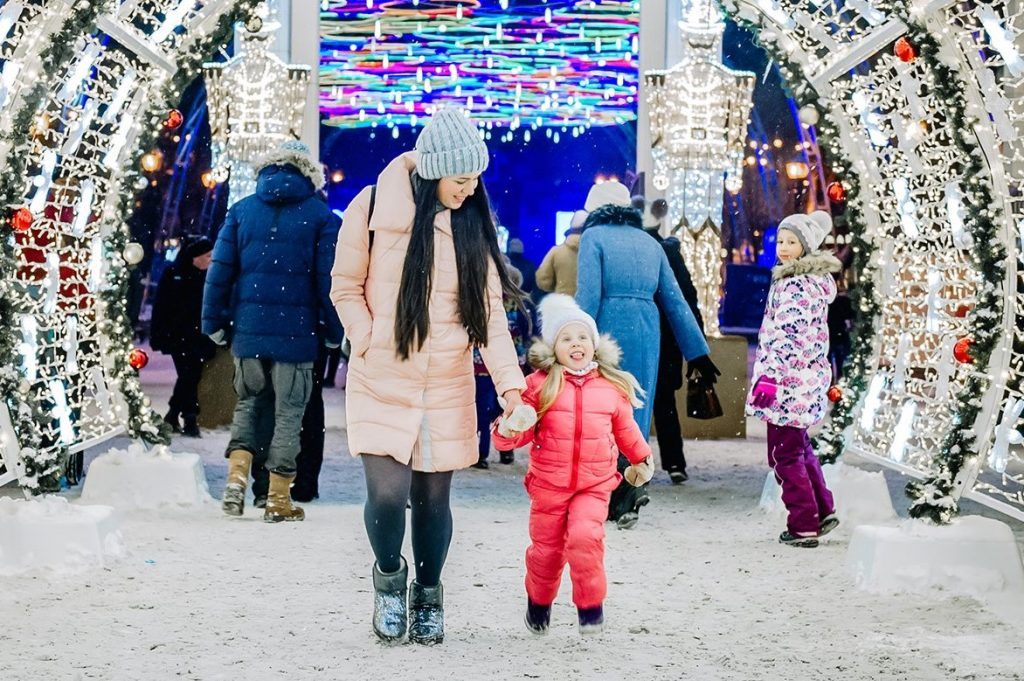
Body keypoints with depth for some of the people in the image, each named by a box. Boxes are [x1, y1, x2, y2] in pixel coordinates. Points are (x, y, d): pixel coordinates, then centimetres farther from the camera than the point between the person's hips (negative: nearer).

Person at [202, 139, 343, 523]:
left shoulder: (241, 211, 7)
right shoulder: (321, 217, 0)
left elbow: (220, 271, 4)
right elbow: (328, 279, -3)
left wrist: (213, 323, 8)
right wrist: (334, 332, 3)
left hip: (247, 331, 3)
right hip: (296, 333, -2)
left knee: (249, 402, 19)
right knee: (289, 412, 6)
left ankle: (237, 475, 1)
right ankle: (278, 499, 8)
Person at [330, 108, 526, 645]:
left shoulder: (472, 224, 1)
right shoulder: (374, 208, -9)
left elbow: (490, 311, -1)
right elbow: (346, 288, 2)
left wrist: (510, 384, -10)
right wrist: (370, 344, -9)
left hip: (447, 388, 3)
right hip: (381, 382, -3)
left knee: (434, 498, 8)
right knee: (387, 494, -13)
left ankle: (427, 594, 32)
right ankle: (388, 574, 19)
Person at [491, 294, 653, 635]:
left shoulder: (613, 387, 5)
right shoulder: (540, 384, -2)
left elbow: (625, 429, 19)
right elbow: (524, 428, -1)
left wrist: (642, 458, 29)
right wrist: (507, 432, -23)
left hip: (595, 484, 0)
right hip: (548, 482, 0)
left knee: (586, 537, -19)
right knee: (547, 546, 8)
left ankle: (591, 604, -1)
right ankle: (539, 601, 34)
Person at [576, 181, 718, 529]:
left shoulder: (594, 236, 1)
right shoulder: (649, 243, 16)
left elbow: (588, 295, -11)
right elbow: (675, 302, 14)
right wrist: (698, 353, 14)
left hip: (608, 331, -5)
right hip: (646, 334, 5)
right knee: (634, 412, 10)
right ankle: (625, 502, 13)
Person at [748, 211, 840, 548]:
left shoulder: (795, 285, -16)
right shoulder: (814, 280, 15)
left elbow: (786, 336, -23)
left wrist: (769, 377, -25)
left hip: (789, 381, -10)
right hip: (808, 378, 10)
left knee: (785, 455, -2)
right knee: (799, 448, 22)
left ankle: (804, 526, 3)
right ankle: (824, 511, 27)